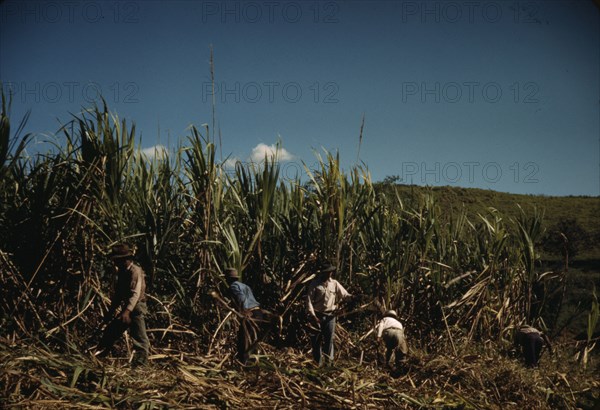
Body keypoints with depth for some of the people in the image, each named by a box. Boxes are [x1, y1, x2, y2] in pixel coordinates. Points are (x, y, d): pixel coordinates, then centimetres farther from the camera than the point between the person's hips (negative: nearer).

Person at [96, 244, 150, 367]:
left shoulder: (136, 271, -16)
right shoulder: (122, 272, 12)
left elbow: (135, 293, -25)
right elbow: (118, 293, 20)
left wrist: (127, 311, -34)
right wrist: (111, 311, 20)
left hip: (136, 308, -9)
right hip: (126, 308, 9)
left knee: (139, 338, -8)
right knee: (110, 331, 14)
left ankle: (141, 362, -5)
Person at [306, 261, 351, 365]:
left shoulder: (334, 284, 4)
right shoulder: (315, 284, -4)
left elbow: (345, 295, 2)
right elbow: (309, 299, -7)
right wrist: (312, 315, -12)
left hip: (330, 315, 2)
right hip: (318, 316, -2)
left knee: (329, 339, 2)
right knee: (317, 340, 3)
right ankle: (317, 363, 12)